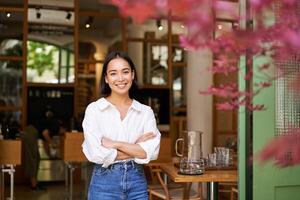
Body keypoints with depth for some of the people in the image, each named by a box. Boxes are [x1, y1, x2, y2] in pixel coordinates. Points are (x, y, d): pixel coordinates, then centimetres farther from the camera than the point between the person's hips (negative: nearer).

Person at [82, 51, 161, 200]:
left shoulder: (146, 111, 0)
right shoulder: (93, 109, -6)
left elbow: (151, 152, -10)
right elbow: (97, 154, -15)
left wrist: (115, 144, -14)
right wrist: (136, 148, -11)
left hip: (137, 182, 2)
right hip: (105, 183, -2)